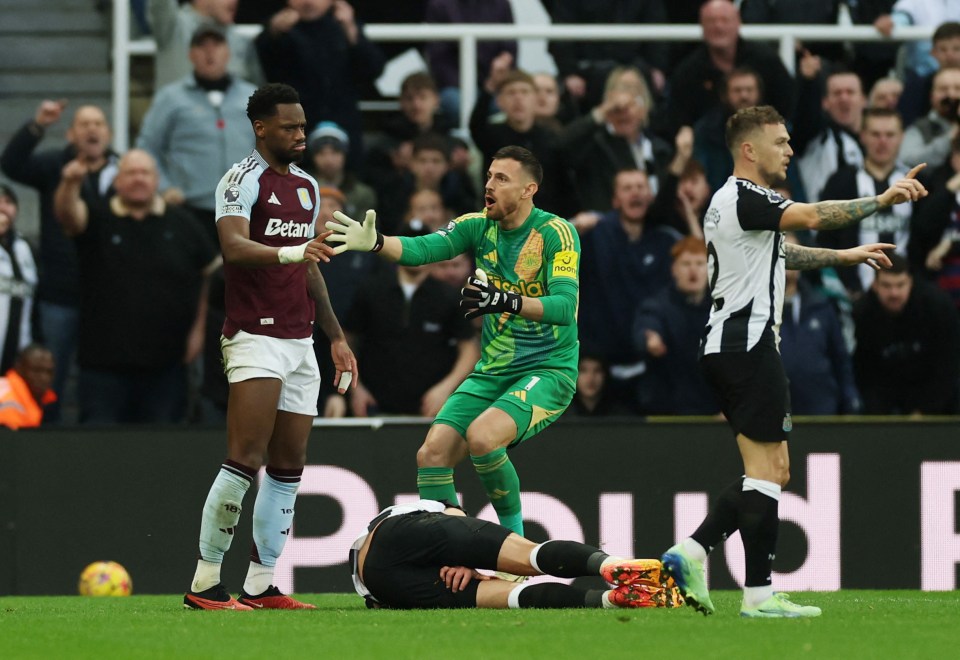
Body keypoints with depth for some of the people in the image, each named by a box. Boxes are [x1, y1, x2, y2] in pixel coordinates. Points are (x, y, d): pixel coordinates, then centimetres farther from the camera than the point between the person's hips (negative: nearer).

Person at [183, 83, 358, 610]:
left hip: (300, 340, 8)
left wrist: (336, 335, 25)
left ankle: (260, 585, 9)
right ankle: (205, 583, -11)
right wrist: (290, 252, -41)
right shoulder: (243, 179, -7)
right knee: (245, 460, -15)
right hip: (255, 337, -8)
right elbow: (233, 246, -24)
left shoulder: (307, 186, 19)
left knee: (288, 468, 6)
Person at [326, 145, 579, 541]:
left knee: (481, 435, -30)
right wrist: (375, 242, -32)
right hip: (493, 371, 6)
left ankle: (515, 539, -12)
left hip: (548, 371, -6)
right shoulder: (479, 226, 4)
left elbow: (564, 306, -24)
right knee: (432, 454, -8)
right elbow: (421, 249, -12)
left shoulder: (556, 233, -12)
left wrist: (506, 301, -39)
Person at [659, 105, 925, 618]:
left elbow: (780, 251, 35)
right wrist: (882, 199, -24)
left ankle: (691, 551, 2)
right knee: (766, 469, -8)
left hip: (724, 347, 10)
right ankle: (758, 594, -9)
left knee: (772, 470, 11)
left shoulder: (732, 201, 20)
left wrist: (847, 256, 36)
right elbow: (811, 217, -26)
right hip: (747, 343, -10)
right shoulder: (744, 198, -12)